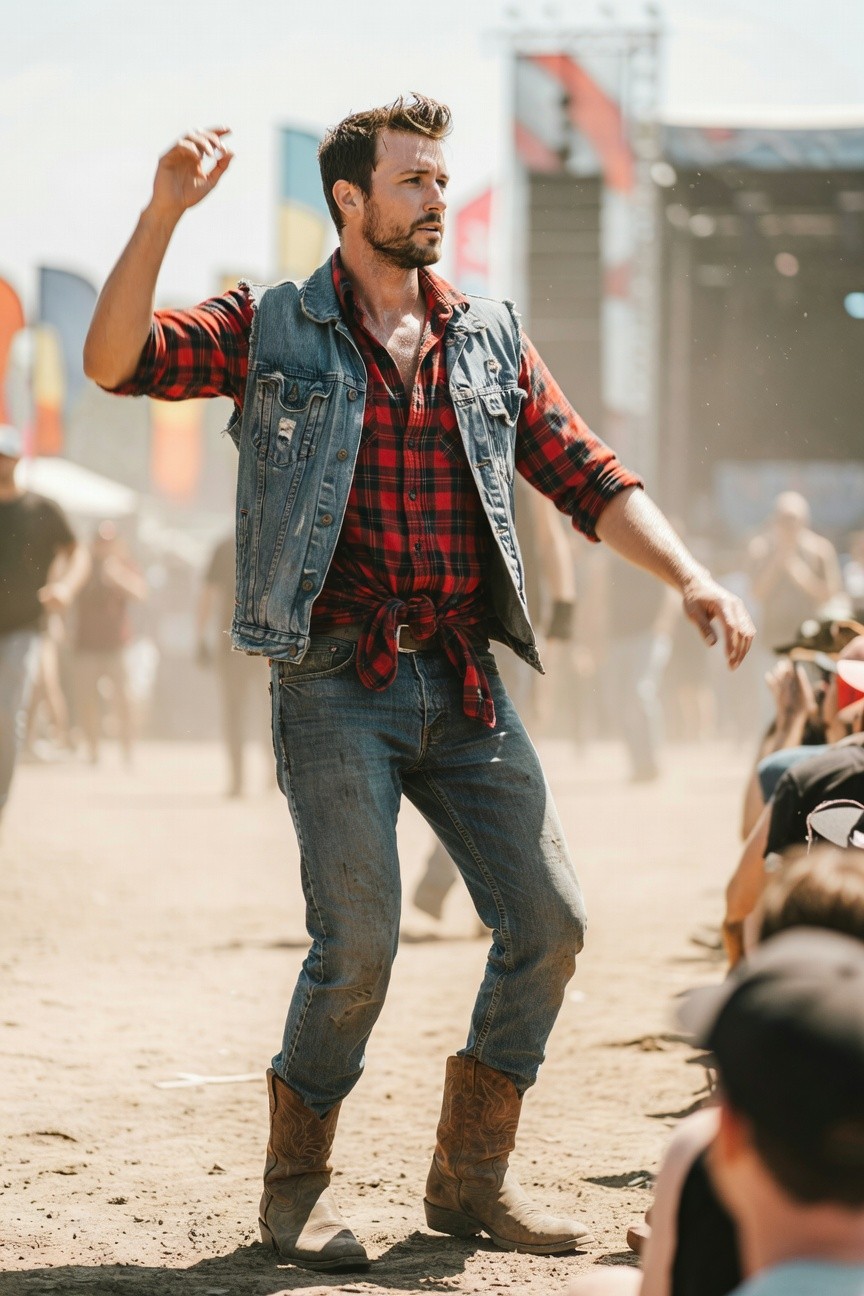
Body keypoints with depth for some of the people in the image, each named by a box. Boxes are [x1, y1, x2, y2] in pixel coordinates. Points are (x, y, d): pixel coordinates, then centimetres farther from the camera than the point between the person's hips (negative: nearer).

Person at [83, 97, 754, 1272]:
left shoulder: (491, 339, 13)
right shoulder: (272, 332, 3)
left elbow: (589, 479, 11)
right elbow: (114, 360, -10)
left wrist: (690, 578, -4)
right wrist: (163, 214, -21)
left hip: (465, 684, 5)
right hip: (336, 682, -4)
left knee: (548, 920, -1)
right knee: (358, 944, -11)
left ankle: (472, 1176, 15)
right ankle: (296, 1186, 10)